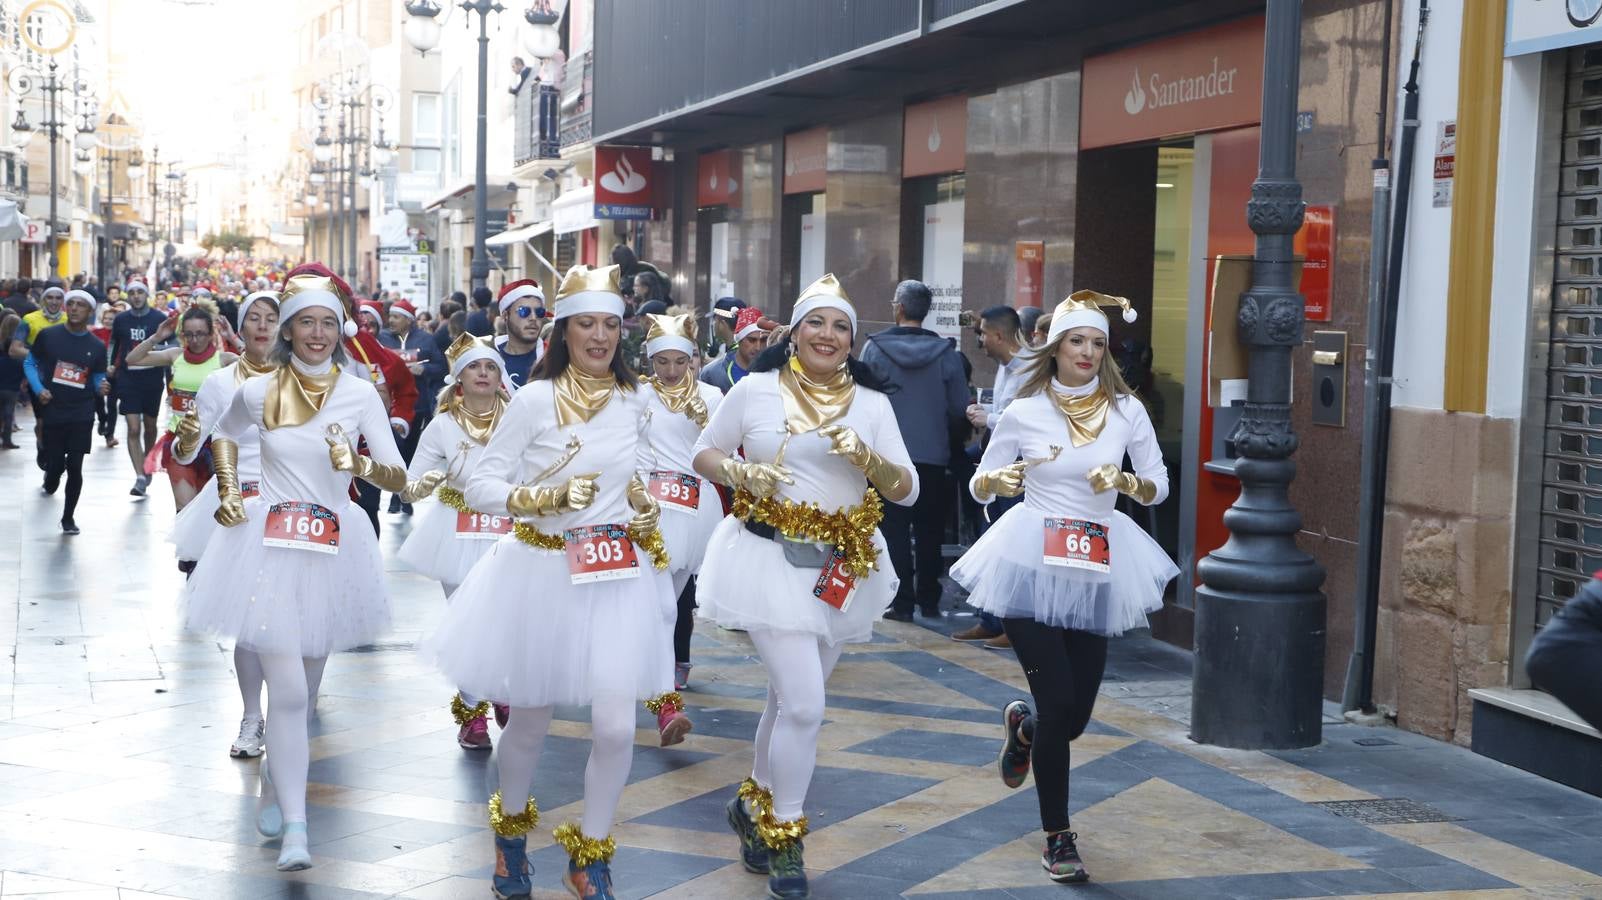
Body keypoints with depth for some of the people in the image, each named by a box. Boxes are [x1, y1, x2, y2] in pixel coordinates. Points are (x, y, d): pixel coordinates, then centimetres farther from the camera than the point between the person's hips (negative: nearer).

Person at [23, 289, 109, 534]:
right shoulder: (48, 336, -2)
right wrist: (38, 389, -9)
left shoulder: (97, 346, 2)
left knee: (75, 467, -2)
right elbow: (30, 363, 7)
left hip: (82, 415, 0)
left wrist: (101, 387, -13)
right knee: (55, 463, 1)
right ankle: (50, 481, 40)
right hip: (52, 411, 0)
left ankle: (68, 517, 13)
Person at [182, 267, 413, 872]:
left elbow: (399, 477, -9)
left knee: (302, 683, 16)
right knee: (288, 690, -12)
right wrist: (228, 491, 7)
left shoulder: (361, 393, -3)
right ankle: (295, 828, -10)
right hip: (268, 544, -2)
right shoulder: (257, 392, -1)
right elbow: (224, 436, 21)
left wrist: (362, 465, -29)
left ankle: (274, 786, 39)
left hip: (334, 545, 2)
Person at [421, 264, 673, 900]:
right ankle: (510, 826, 42)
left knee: (615, 726, -6)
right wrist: (548, 498, -22)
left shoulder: (634, 400, 4)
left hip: (616, 576, 3)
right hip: (542, 573, -3)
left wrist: (644, 506, 4)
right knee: (530, 720, 12)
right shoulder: (535, 399, -9)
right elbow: (479, 487, -10)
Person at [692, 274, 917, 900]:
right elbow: (703, 454, 7)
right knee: (804, 704, -13)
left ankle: (755, 805, 40)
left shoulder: (871, 402, 3)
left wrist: (867, 459, -19)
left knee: (792, 698, 16)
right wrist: (742, 473, -14)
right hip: (772, 557, -4)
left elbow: (908, 491, 0)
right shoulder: (755, 390, -3)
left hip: (845, 566, 4)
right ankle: (784, 835, 5)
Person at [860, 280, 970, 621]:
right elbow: (960, 409, 0)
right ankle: (929, 601, 16)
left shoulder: (875, 347, -7)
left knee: (894, 529, 4)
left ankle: (901, 602, 2)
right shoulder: (946, 351, -2)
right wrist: (950, 434, 18)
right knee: (929, 531, 11)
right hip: (933, 454, 2)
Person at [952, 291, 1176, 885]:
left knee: (1076, 714, 6)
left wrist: (1124, 481, -17)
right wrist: (998, 480, -17)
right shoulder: (1023, 413, -2)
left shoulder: (1126, 410, 2)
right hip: (1032, 566, -3)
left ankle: (1022, 725, 44)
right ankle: (1057, 836, 9)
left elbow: (1159, 488, 4)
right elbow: (978, 488, 5)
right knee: (1059, 705, -9)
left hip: (1097, 571, 3)